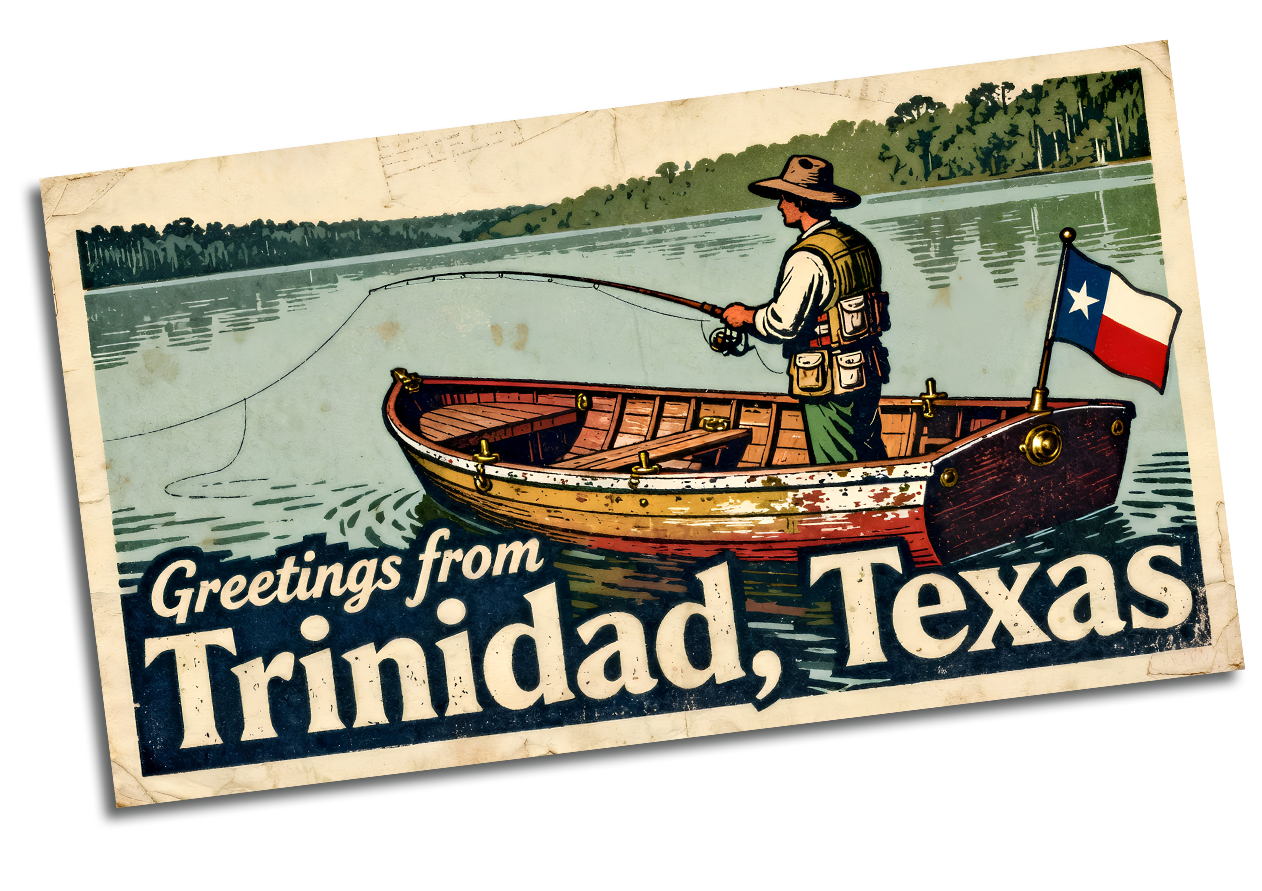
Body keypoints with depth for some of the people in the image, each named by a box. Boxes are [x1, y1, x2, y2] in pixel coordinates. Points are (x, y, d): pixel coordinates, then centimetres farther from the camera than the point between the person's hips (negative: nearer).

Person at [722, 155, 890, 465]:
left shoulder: (807, 258, -19)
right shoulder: (859, 243, 8)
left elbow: (783, 325, -23)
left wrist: (746, 316, -3)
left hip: (830, 387, -9)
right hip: (868, 376, 9)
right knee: (871, 461, 18)